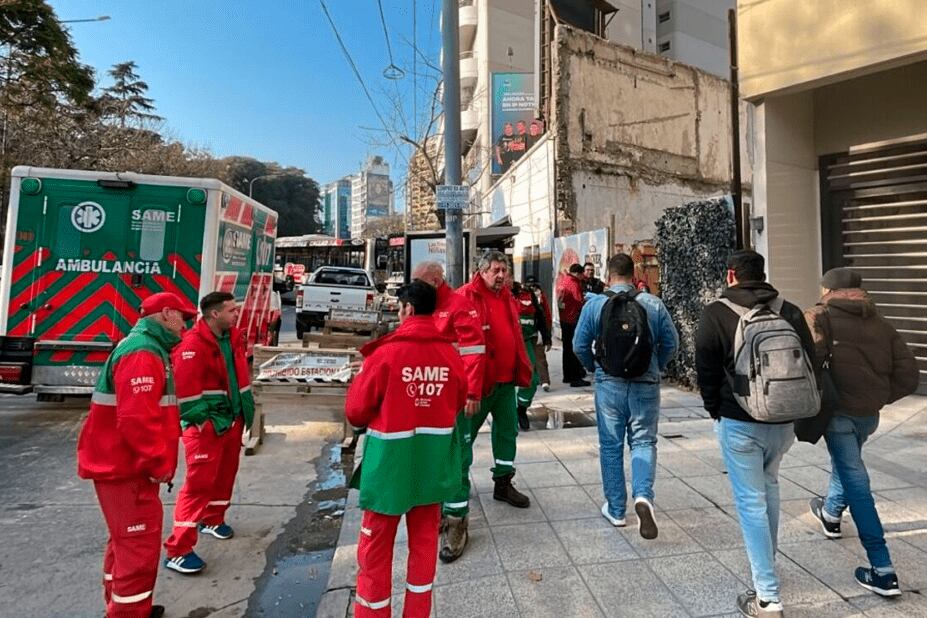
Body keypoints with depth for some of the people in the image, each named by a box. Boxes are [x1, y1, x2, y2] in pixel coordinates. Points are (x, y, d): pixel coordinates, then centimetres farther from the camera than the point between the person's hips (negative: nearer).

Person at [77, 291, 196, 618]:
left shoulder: (149, 348, 13)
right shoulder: (142, 354, -22)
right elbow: (136, 419, -30)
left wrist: (157, 460, 18)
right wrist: (160, 463, -21)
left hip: (126, 464, 11)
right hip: (125, 468, -11)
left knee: (126, 539, 23)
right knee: (139, 544, -2)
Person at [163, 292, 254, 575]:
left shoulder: (234, 337, 7)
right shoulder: (193, 344, -20)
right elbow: (185, 389, -22)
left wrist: (245, 409, 14)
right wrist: (203, 422, -17)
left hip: (232, 419, 8)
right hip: (206, 424, -8)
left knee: (225, 474, 20)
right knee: (199, 482, -5)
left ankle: (213, 519, 43)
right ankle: (178, 550, 4)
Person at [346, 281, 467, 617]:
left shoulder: (386, 352, -17)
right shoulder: (450, 353, -6)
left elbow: (355, 411, -9)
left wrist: (363, 375, 10)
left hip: (391, 457, -4)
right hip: (433, 457, 4)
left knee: (376, 544, 14)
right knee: (425, 538, 20)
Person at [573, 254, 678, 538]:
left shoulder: (595, 304, -5)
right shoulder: (654, 304, -2)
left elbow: (580, 346, -2)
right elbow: (671, 343, 3)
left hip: (609, 384, 0)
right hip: (646, 384, 1)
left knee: (611, 446, 11)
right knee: (643, 442, 12)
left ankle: (615, 509, 21)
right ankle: (643, 495, -10)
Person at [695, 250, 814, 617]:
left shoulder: (715, 314, -9)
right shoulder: (789, 312, 2)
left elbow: (706, 370, -9)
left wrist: (715, 411, 6)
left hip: (739, 422, -5)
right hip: (784, 421, 5)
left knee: (751, 502, 3)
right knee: (768, 486, 26)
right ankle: (766, 565, 42)